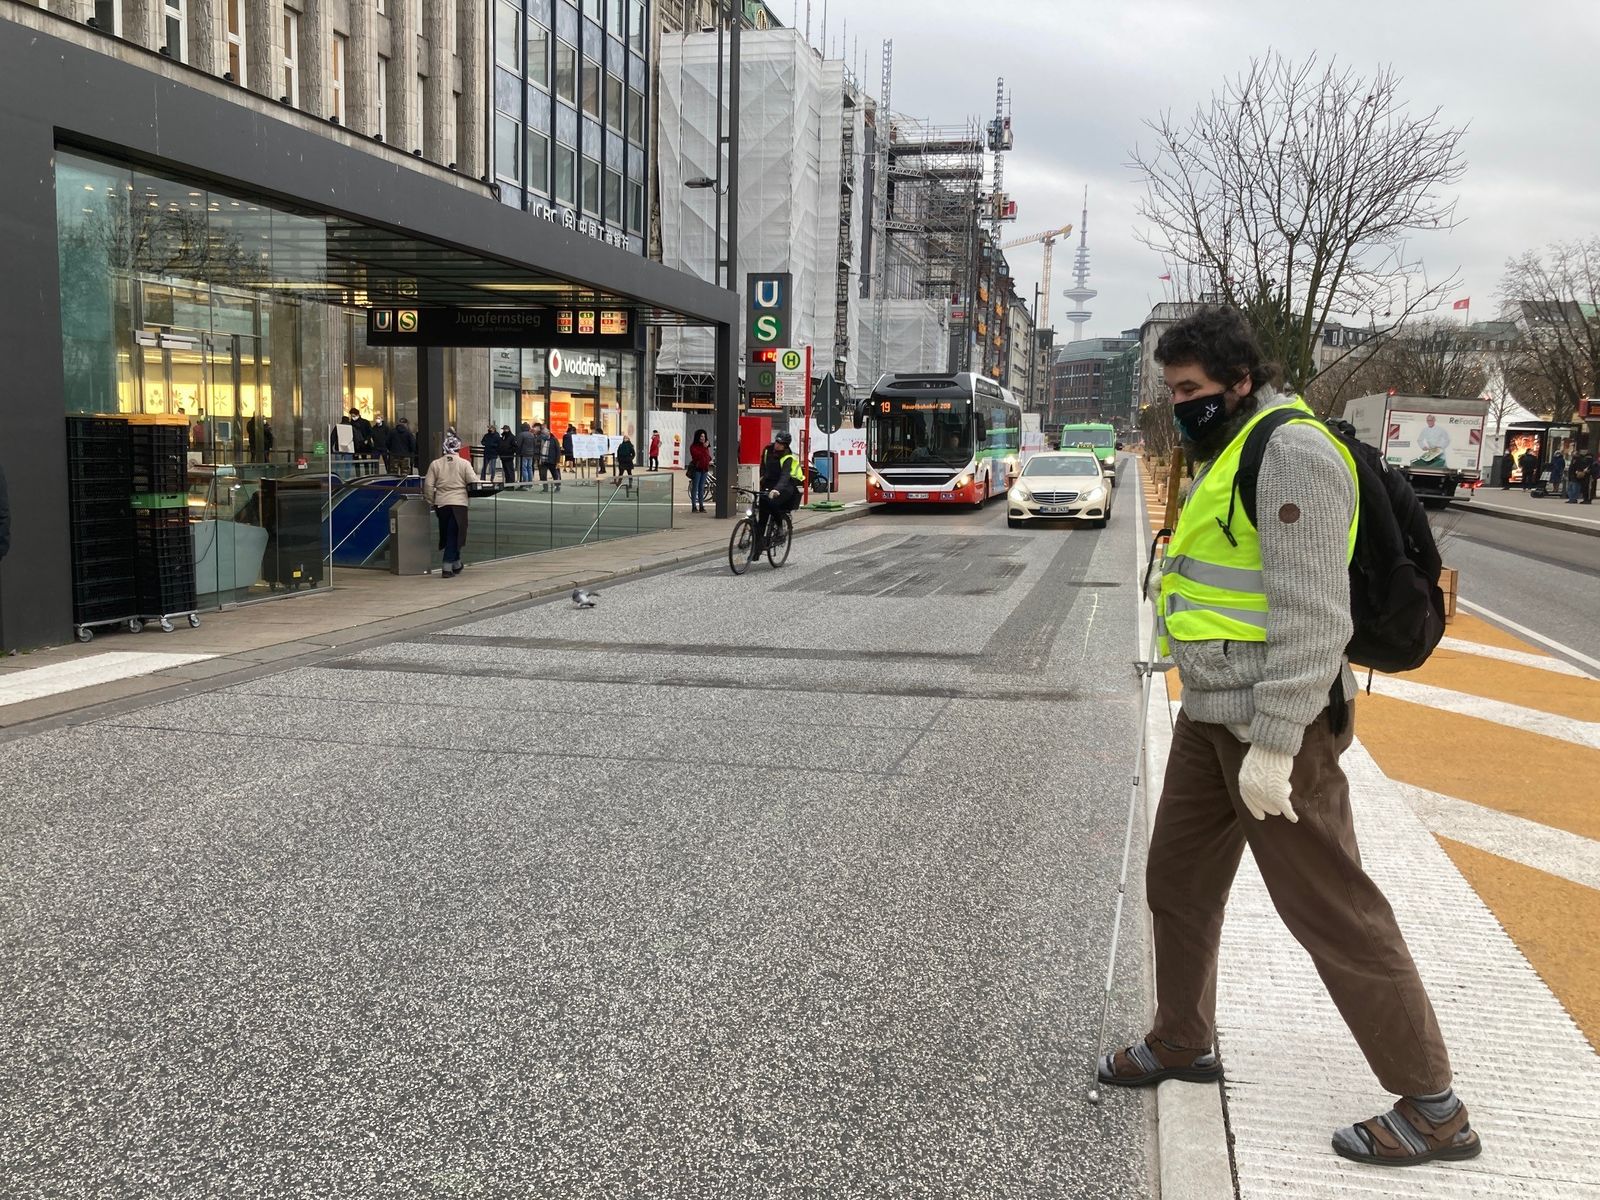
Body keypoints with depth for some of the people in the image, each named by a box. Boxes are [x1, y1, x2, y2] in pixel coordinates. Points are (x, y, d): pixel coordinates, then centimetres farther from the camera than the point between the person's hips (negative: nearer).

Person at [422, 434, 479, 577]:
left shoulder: (435, 464, 0)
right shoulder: (464, 464, -6)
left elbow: (428, 485, -1)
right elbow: (474, 483, -7)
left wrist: (431, 501, 11)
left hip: (441, 503, 3)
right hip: (459, 502, -3)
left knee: (445, 534, 17)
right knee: (453, 535, 1)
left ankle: (455, 563, 26)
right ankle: (447, 566, -5)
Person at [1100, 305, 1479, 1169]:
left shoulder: (1291, 452, -18)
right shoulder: (1234, 453, 14)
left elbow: (1311, 613, -23)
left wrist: (1272, 746, -24)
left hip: (1273, 723, -10)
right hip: (1213, 713, 10)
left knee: (1332, 910, -1)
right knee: (1178, 878, 18)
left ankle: (1434, 1111, 14)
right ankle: (1182, 1041, 37)